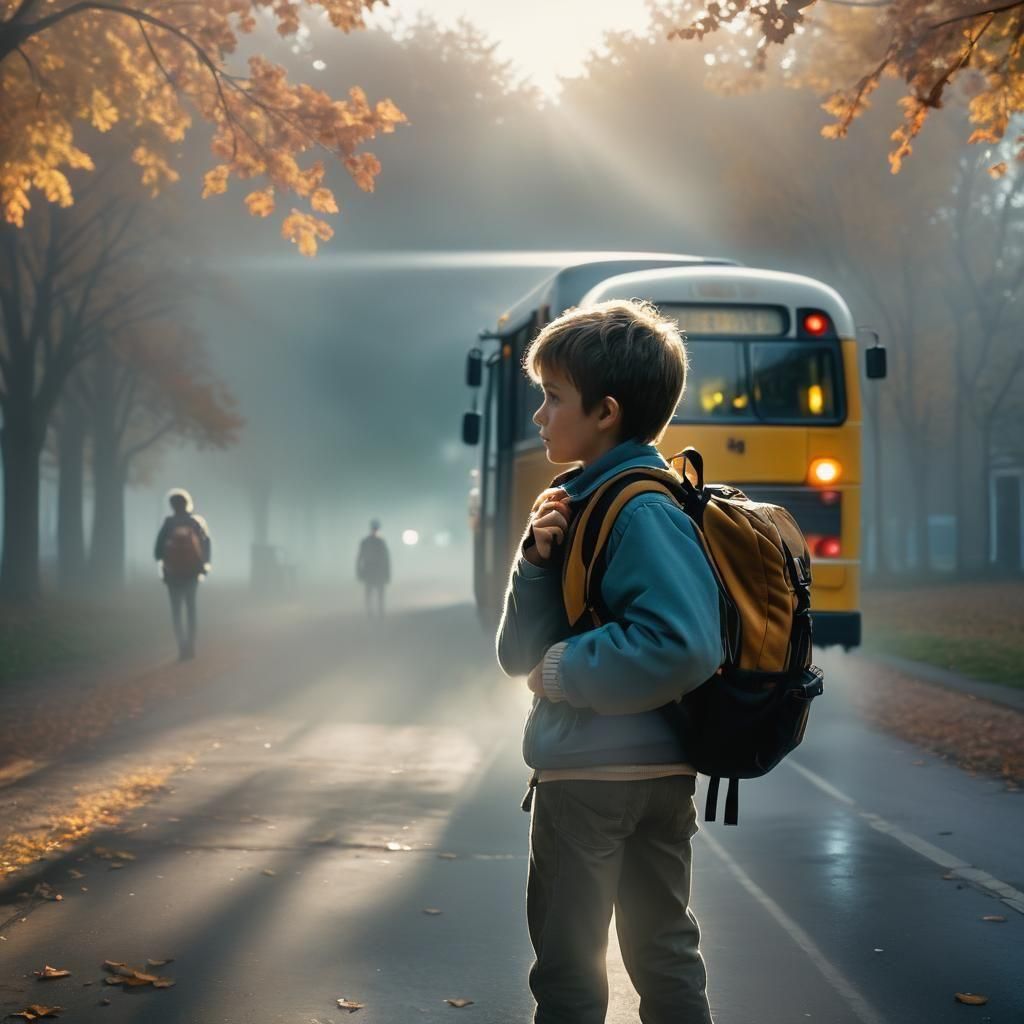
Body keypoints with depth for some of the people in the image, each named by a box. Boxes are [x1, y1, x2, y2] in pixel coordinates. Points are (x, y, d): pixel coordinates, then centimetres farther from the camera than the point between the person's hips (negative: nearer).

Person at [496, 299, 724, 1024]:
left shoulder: (641, 510, -17)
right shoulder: (583, 503, 11)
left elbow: (685, 644, -31)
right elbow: (522, 652, 8)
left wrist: (571, 670, -20)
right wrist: (540, 557, -7)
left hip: (592, 776, -9)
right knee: (664, 951, 16)